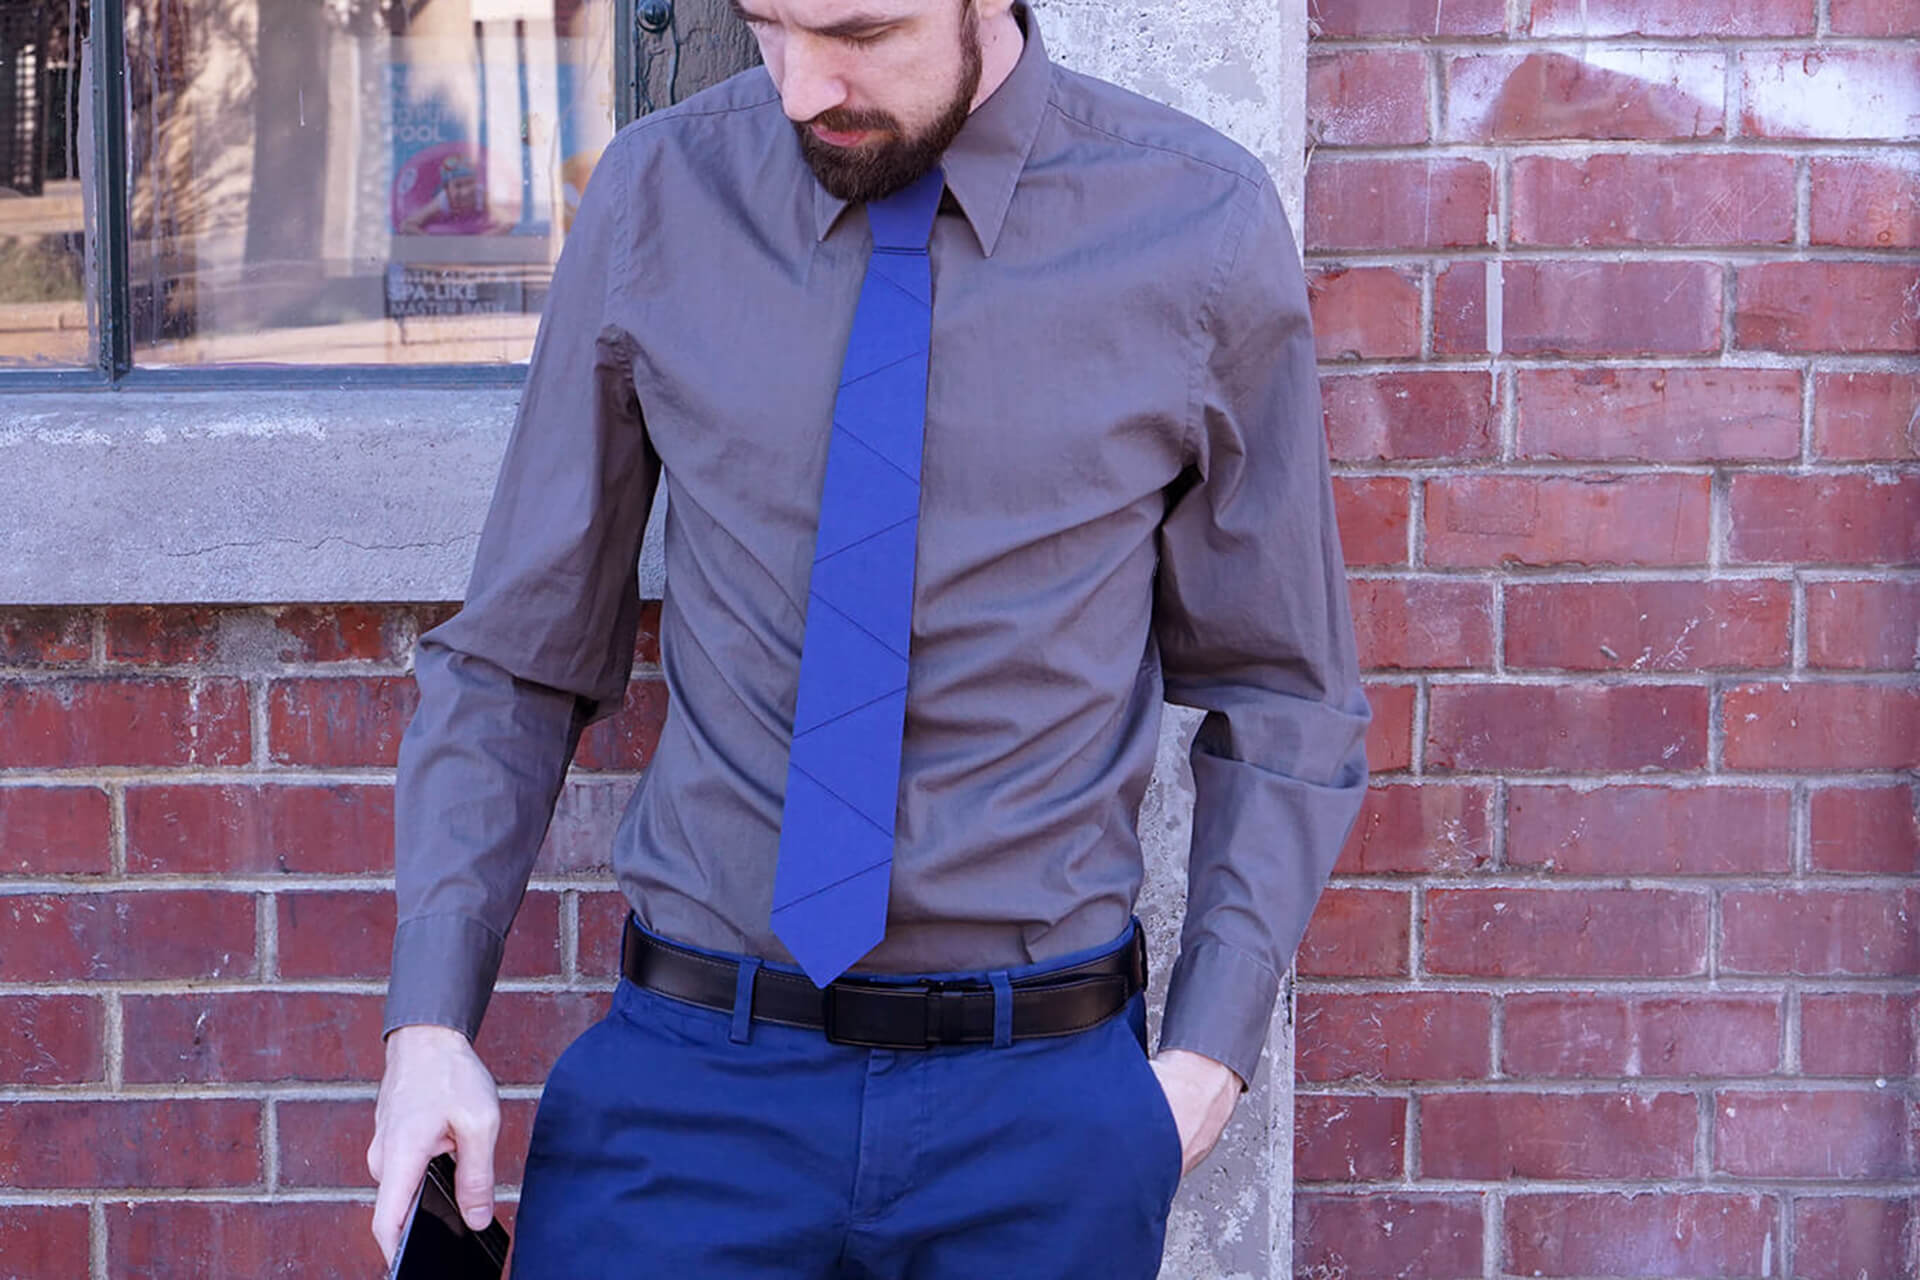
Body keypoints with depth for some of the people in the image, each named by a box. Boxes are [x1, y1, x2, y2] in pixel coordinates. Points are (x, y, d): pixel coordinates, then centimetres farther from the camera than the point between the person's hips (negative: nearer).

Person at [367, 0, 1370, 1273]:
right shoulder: (659, 202, -1)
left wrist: (1211, 1054, -4)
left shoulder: (1199, 227, -4)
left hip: (1040, 1105, 0)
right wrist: (430, 1021, -5)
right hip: (691, 1077, 1)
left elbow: (1280, 692, 5)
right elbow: (518, 657, 5)